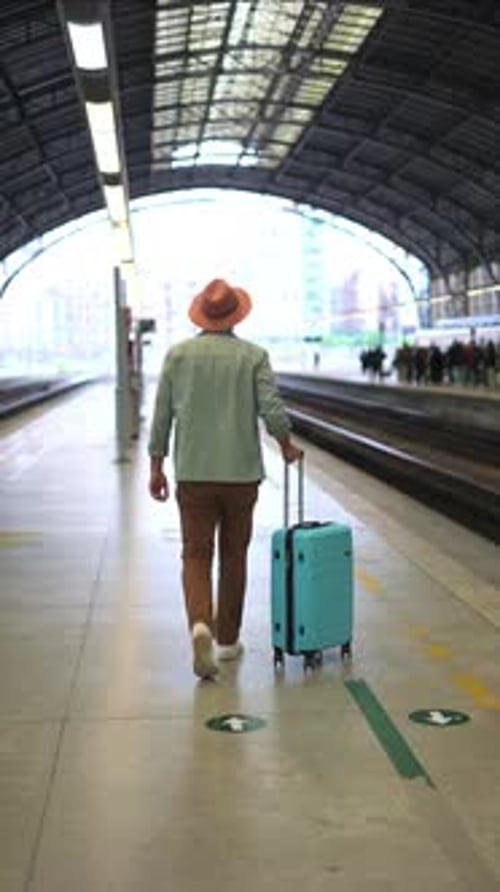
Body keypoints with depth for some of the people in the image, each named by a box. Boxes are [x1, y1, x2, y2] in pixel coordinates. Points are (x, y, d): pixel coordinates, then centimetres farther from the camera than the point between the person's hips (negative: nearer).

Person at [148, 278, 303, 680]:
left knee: (196, 556, 6)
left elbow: (162, 416, 0)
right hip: (241, 471, 0)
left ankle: (200, 624, -18)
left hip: (194, 473, 0)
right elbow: (273, 412, -10)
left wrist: (156, 467, 8)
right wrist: (287, 445, 9)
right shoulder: (253, 355, -3)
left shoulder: (178, 354, 0)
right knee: (233, 557, 14)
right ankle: (228, 639, 21)